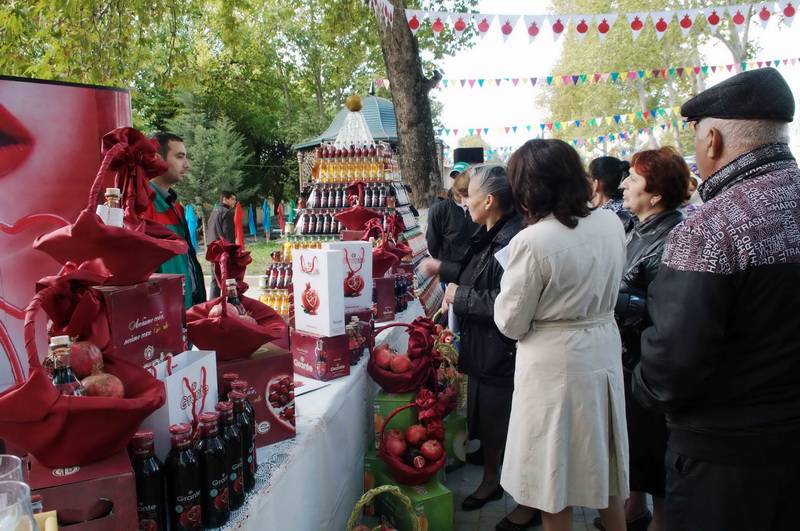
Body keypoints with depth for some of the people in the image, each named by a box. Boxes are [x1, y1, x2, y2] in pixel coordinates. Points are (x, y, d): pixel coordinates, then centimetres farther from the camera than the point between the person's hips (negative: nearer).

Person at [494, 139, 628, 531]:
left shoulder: (532, 241, -23)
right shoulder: (611, 223, -4)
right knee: (601, 459, 24)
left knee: (555, 470, 12)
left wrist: (510, 284, 1)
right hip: (604, 348, 6)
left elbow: (511, 324, -14)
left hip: (555, 362, -6)